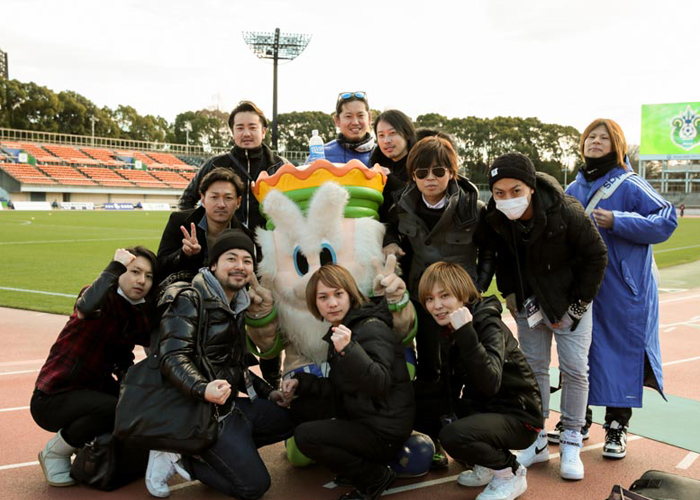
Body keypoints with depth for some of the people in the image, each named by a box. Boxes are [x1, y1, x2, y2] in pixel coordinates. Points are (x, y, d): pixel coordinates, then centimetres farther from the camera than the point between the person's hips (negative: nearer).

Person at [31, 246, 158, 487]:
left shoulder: (139, 313, 4)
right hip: (53, 397, -7)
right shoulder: (105, 300, -18)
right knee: (113, 409, -32)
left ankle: (90, 445, 13)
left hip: (94, 390, 7)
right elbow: (87, 307, -42)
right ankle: (55, 452, -4)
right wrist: (116, 265, -33)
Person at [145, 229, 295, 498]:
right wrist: (203, 389, -43)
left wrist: (267, 392, 17)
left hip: (231, 405, 9)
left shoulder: (236, 307, 13)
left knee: (293, 418, 12)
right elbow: (173, 358, -26)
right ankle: (178, 456, -1)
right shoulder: (190, 300, -14)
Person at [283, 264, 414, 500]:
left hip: (384, 433, -9)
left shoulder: (372, 329, -16)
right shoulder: (338, 331, 11)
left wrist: (348, 349, -42)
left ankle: (375, 478, -3)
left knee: (305, 435, -18)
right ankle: (361, 463, 10)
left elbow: (380, 384, -30)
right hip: (360, 420, 10)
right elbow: (339, 390, 15)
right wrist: (301, 383, 4)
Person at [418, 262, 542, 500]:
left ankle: (511, 474, -2)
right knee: (419, 410, 3)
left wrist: (466, 332, -41)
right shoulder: (448, 332, 3)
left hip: (517, 417, -9)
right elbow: (449, 390, 6)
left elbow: (490, 383, -37)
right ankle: (488, 465, 14)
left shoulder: (489, 326, -21)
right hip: (481, 408, 9)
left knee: (453, 435, -31)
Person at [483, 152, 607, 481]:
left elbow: (596, 255, -15)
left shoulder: (566, 213, -27)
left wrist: (576, 306, -12)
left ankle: (571, 443, 11)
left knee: (574, 368, -4)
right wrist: (509, 294, 1)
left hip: (570, 300, -3)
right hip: (529, 301, 4)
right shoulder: (495, 219, -15)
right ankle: (536, 441, 17)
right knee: (533, 366, 6)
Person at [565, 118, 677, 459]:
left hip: (622, 292, -5)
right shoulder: (574, 190, 9)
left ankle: (617, 427, 15)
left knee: (621, 354, 2)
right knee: (580, 354, 11)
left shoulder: (629, 185, -8)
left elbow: (667, 220, -16)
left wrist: (617, 221, -23)